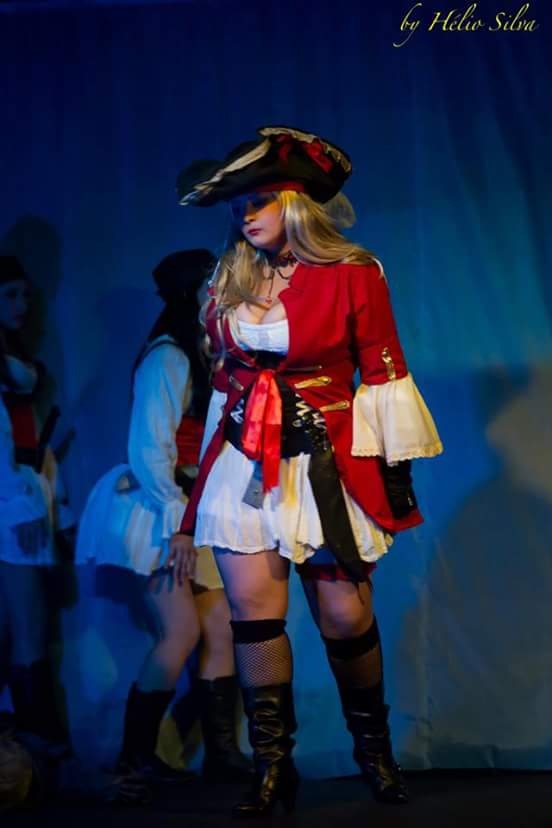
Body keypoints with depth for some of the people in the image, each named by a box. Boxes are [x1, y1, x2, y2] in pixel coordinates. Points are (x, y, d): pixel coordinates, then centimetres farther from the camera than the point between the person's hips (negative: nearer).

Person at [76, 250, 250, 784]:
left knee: (220, 630, 3)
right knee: (182, 630, -13)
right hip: (157, 511, -8)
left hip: (193, 512, 9)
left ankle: (221, 752, 7)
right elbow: (149, 450, -16)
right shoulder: (167, 359, -12)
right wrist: (177, 524, -19)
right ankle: (135, 756, -4)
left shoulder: (203, 358, 14)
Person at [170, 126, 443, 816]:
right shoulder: (231, 283, 11)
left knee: (345, 616, 0)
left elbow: (383, 375, -3)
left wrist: (396, 470, -6)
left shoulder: (354, 275, -4)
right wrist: (196, 498, 16)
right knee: (253, 612, -3)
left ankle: (374, 750, 22)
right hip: (244, 466, 4)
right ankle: (272, 766, 4)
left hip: (328, 465, -4)